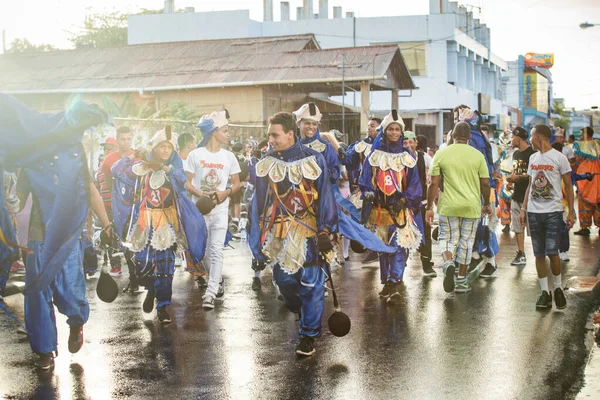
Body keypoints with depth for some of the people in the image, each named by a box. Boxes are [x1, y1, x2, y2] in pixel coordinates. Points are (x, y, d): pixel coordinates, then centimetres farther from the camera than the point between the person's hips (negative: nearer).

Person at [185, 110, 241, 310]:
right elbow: (187, 182, -1)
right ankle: (218, 280, 33)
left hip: (220, 209, 0)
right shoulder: (195, 155, -3)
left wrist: (226, 193, -13)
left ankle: (210, 293, -12)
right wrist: (200, 194, -19)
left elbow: (237, 183, 8)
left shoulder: (229, 156, 3)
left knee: (216, 250, -10)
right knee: (204, 250, 9)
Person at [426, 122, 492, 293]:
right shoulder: (478, 155, 0)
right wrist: (486, 204, 15)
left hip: (448, 207, 0)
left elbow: (434, 184, -4)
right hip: (472, 207, 1)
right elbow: (485, 184, 1)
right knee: (466, 241, 11)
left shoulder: (441, 154, -2)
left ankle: (448, 262, -19)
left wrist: (429, 207, 3)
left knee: (448, 238, 11)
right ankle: (461, 280, 15)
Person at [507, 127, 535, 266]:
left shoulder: (531, 153, -13)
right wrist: (511, 179, 4)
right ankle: (520, 255, 17)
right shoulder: (516, 154, 16)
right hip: (516, 195, 9)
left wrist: (517, 177, -19)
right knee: (517, 227, 10)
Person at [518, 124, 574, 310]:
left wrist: (571, 212, -6)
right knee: (539, 254, 5)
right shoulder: (533, 158, 13)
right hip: (533, 212, 5)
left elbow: (568, 186, -2)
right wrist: (524, 208, 12)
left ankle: (558, 288, 10)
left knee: (552, 251, -10)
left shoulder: (559, 157, -5)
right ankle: (544, 292, 11)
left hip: (553, 212, -5)